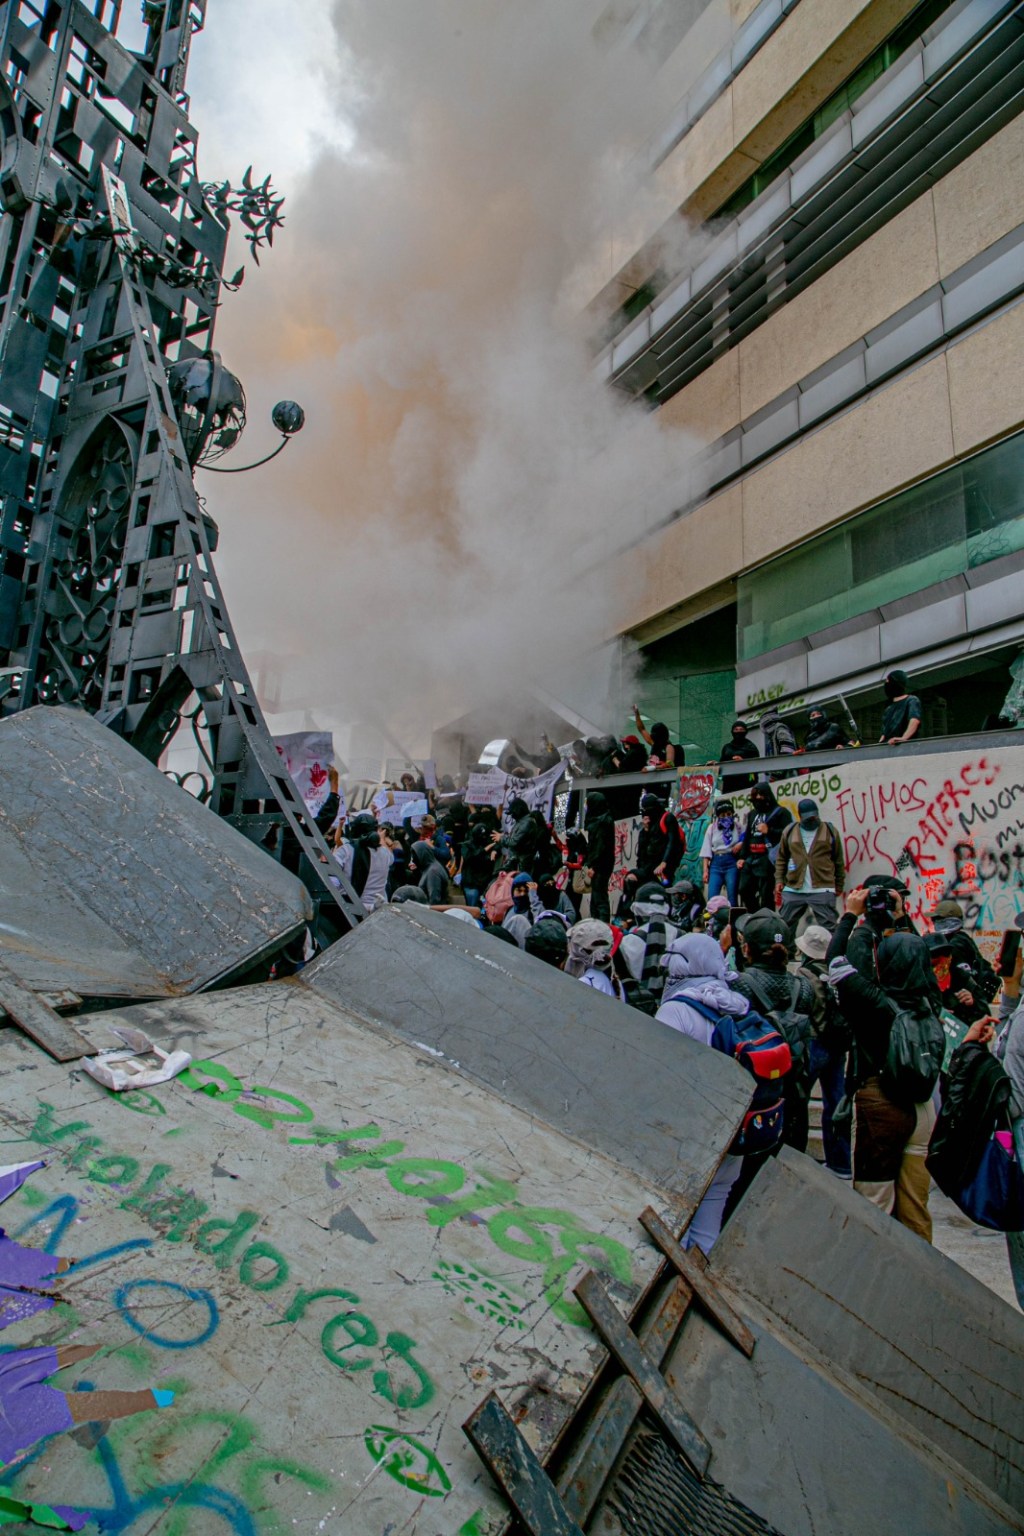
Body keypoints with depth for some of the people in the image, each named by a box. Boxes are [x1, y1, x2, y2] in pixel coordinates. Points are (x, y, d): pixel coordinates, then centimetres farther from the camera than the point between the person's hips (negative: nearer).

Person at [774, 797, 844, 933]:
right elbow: (781, 859, 12)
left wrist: (839, 885, 8)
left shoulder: (830, 831, 4)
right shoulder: (789, 831, 8)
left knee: (829, 927, 0)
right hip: (793, 890, 2)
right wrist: (779, 880, 3)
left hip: (822, 890, -2)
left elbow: (839, 861, 8)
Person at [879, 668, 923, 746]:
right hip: (887, 747, 7)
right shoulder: (889, 708, 26)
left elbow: (915, 720, -17)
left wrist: (903, 738, -33)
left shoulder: (911, 700, 1)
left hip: (905, 746, -7)